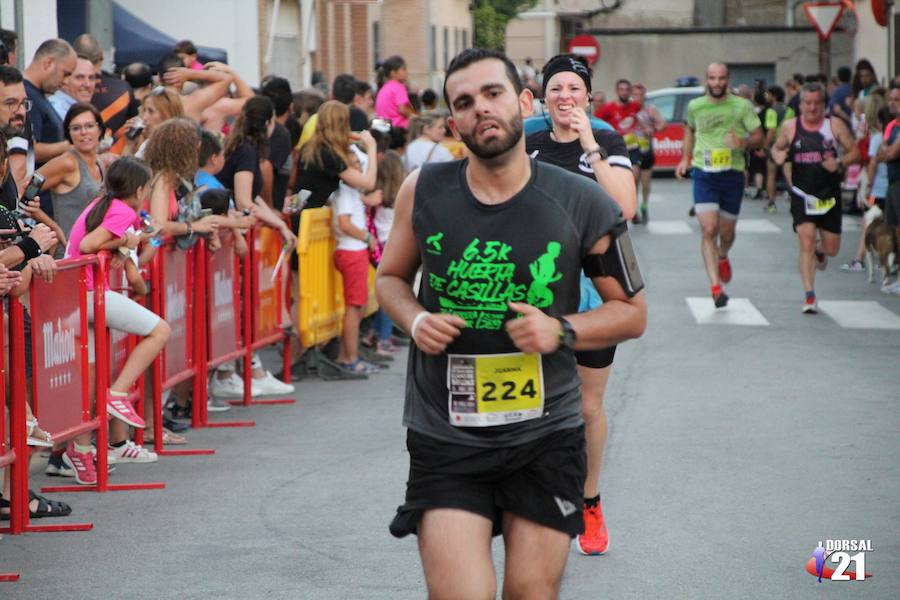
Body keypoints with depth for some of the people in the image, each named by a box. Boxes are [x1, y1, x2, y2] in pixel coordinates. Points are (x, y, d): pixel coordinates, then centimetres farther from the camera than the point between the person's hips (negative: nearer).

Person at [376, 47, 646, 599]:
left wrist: (561, 331, -16)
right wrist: (415, 320, -8)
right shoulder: (424, 192, -3)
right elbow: (391, 277, 14)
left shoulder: (582, 204, -6)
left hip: (546, 435, 0)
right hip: (445, 441, 0)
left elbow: (632, 312, 2)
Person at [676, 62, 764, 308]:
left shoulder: (742, 107, -1)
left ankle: (723, 257, 49)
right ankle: (715, 286, -18)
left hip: (732, 174, 0)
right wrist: (686, 158, 17)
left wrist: (744, 143, -21)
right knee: (709, 230, -15)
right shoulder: (695, 106, 5)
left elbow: (758, 136, -1)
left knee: (727, 232, 12)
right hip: (704, 174, 0)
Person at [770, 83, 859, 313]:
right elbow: (777, 148, 15)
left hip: (829, 196, 1)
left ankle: (820, 253, 47)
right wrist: (777, 156, -9)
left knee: (832, 248, 8)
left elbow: (855, 152, 1)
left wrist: (840, 163, -18)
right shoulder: (790, 127, 0)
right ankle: (809, 296, -11)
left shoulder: (835, 125, -2)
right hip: (802, 196, -1)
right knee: (806, 242, -15)